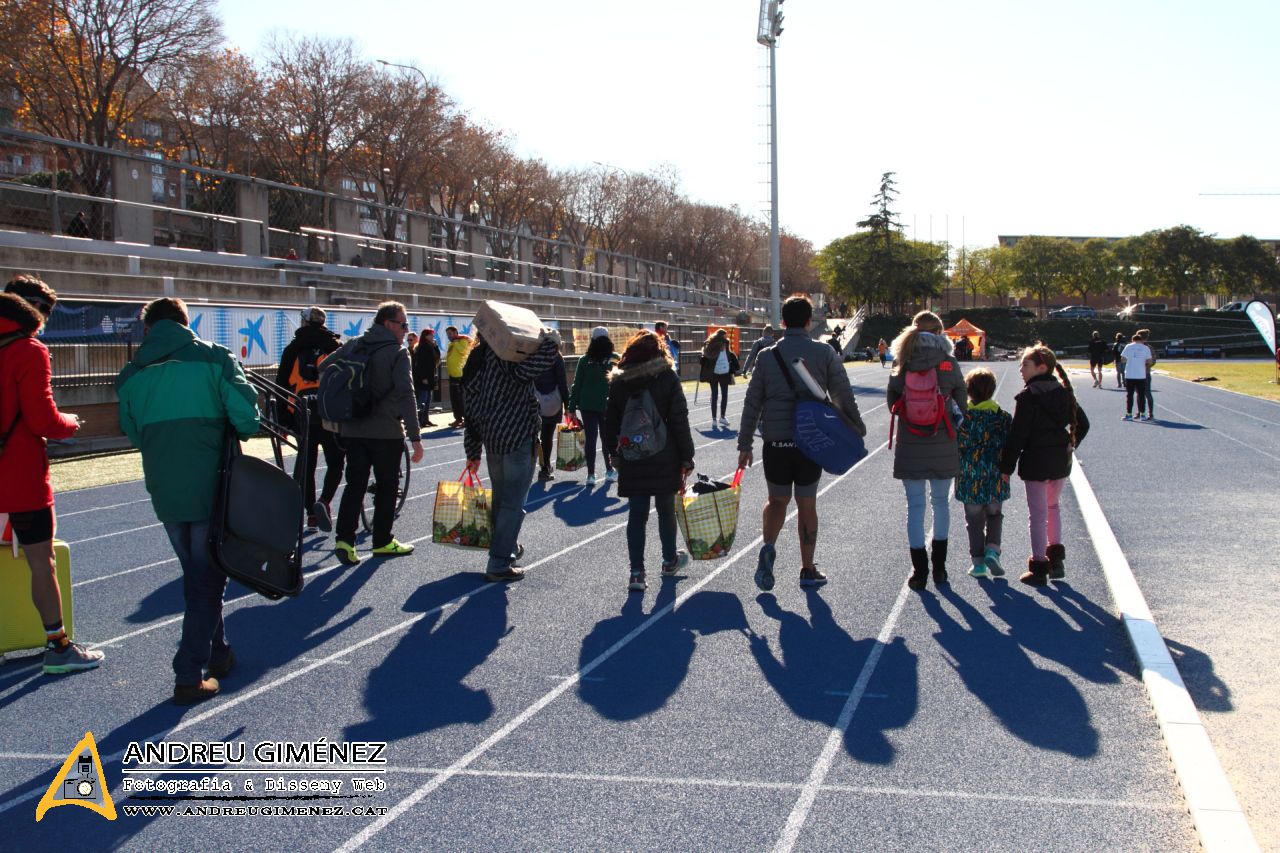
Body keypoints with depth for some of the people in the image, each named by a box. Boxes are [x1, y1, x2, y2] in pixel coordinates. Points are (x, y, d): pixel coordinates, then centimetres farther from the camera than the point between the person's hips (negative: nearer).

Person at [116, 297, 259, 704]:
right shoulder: (213, 357, -6)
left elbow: (133, 432, 9)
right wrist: (240, 435, 6)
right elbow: (244, 410, -14)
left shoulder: (132, 374, 5)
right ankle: (190, 675, 0)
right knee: (208, 579, 4)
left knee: (196, 575, 21)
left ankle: (217, 655, 31)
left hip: (165, 490, 4)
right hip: (212, 486, -4)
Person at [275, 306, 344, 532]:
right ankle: (325, 501, -16)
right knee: (335, 463, 5)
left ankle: (311, 512, 10)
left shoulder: (293, 349, 9)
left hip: (302, 414, 2)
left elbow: (282, 384, 9)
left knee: (305, 464, 11)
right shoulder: (335, 346, 5)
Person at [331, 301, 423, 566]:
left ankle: (344, 539, -3)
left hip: (352, 430, 5)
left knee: (354, 484, 8)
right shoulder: (397, 352, -10)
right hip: (386, 432, -5)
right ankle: (382, 542, 15)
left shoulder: (352, 346, 8)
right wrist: (415, 437, -17)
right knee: (386, 486, 9)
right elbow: (405, 395, -17)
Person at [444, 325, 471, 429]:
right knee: (454, 398, 11)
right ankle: (458, 418, 18)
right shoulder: (451, 344, 19)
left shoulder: (463, 341, -8)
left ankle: (467, 419, -5)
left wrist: (455, 341, -16)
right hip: (453, 375, 9)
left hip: (461, 374, -9)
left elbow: (463, 350, -25)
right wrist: (448, 369, 19)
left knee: (463, 398, -8)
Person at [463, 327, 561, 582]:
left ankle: (508, 546, 40)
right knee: (513, 502, -2)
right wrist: (548, 334, -10)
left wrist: (473, 451, 17)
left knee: (500, 497, 23)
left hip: (491, 438, 9)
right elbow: (549, 352, -32)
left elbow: (471, 408, 13)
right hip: (518, 437, -9)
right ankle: (499, 564, -1)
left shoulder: (476, 362, 11)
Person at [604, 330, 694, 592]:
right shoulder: (668, 378, -7)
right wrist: (686, 457, -2)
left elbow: (611, 421, 7)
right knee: (665, 509, 15)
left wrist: (613, 452, 18)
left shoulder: (618, 382, 2)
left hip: (632, 459, 2)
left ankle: (636, 572, 0)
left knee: (636, 514, 5)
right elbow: (680, 422, -8)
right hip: (664, 458, -2)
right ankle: (669, 561, 32)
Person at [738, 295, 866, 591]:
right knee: (807, 505, 10)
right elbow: (844, 397, 2)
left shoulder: (767, 356, 1)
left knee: (777, 500, 16)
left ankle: (768, 548, -9)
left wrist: (745, 444, 6)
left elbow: (752, 403, 2)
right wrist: (858, 430, 16)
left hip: (775, 442, 1)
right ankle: (808, 570, 18)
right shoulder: (824, 353, -2)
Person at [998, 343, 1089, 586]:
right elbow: (1082, 424, 10)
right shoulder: (1064, 392, 6)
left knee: (1038, 513, 1)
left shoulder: (1027, 396, -13)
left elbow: (1017, 435, -15)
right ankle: (1056, 559, 24)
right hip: (1061, 461, 6)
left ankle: (1039, 568, 6)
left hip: (1035, 461, -6)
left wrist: (1007, 466, -9)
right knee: (1052, 506, 23)